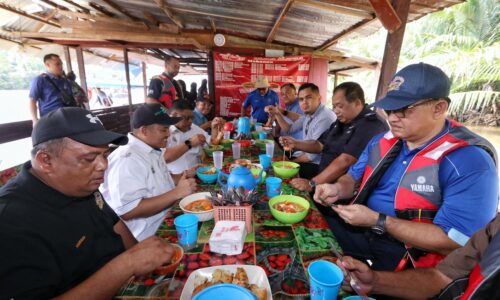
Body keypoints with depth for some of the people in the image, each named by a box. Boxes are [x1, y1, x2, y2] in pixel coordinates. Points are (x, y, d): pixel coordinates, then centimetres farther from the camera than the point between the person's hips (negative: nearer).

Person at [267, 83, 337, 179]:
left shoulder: (325, 118, -25)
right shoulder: (308, 114, 4)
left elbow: (313, 154, -23)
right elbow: (289, 129, 16)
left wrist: (292, 162, -9)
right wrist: (277, 113, 1)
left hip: (316, 165, -8)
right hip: (305, 155, 8)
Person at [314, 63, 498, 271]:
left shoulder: (469, 162, -18)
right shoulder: (382, 141, 4)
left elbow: (453, 242, -22)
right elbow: (354, 177, 11)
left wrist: (377, 221, -25)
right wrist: (339, 189, -12)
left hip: (408, 256, -5)